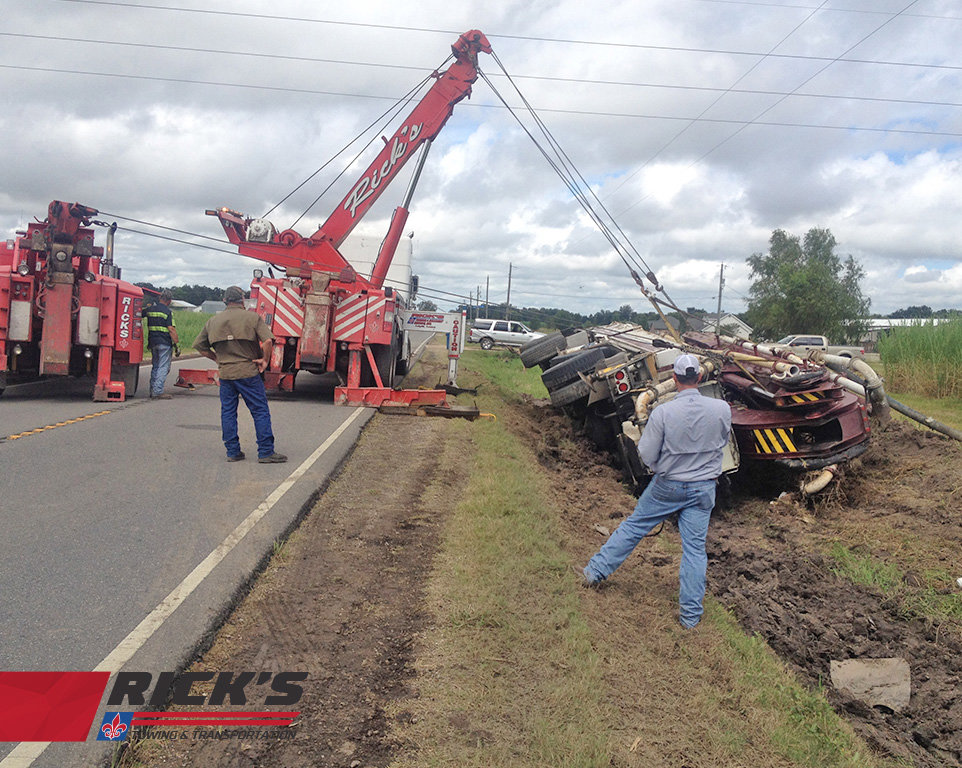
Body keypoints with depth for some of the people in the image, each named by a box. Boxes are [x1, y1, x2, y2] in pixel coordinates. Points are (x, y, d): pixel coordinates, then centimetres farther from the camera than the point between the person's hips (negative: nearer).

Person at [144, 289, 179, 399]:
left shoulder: (150, 310, 8)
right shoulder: (167, 312, -10)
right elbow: (171, 330, -14)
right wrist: (177, 345, -12)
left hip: (152, 341, 7)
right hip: (164, 343, -7)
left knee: (155, 366, 16)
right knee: (163, 367, -4)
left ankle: (152, 391, 17)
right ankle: (158, 392, -8)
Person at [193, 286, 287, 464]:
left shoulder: (213, 321, 10)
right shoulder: (252, 317, -4)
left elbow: (199, 345, 14)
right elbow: (268, 340, -18)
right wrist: (265, 359, -4)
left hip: (225, 373, 4)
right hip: (248, 372, -4)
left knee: (228, 412, 12)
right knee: (260, 411, 1)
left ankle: (232, 451, 15)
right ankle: (266, 452, 0)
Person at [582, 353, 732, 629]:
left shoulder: (662, 413, -20)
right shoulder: (722, 409, -12)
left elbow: (647, 455, -13)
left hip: (667, 485, -1)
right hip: (703, 489, 2)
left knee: (633, 526, 16)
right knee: (695, 547, 7)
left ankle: (596, 571, 26)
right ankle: (690, 614, 13)